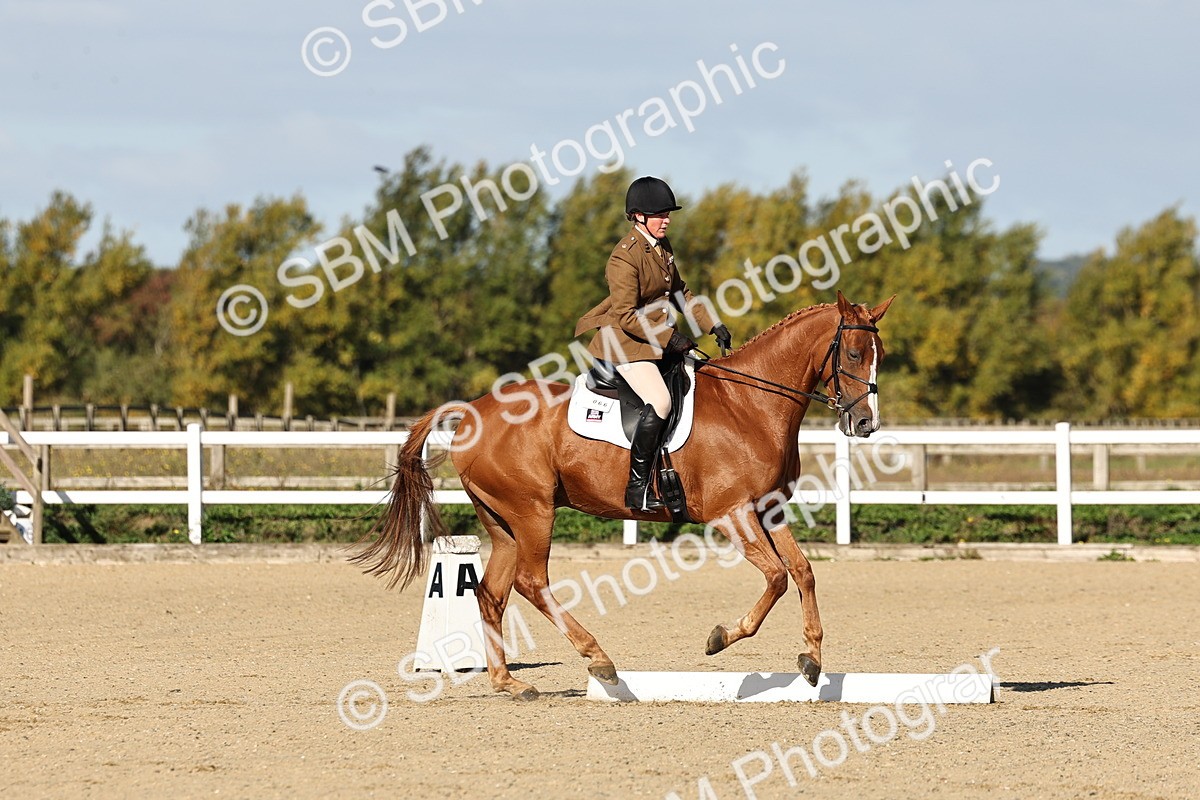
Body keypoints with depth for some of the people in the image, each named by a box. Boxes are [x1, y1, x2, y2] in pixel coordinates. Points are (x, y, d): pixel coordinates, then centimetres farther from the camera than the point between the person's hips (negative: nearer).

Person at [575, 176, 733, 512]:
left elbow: (678, 293, 22)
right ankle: (638, 488, -23)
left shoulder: (662, 246, 10)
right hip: (625, 341, -10)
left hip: (659, 339, 10)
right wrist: (668, 339, -22)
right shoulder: (625, 257, -18)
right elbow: (626, 315, -21)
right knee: (659, 401, -26)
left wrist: (713, 325, 13)